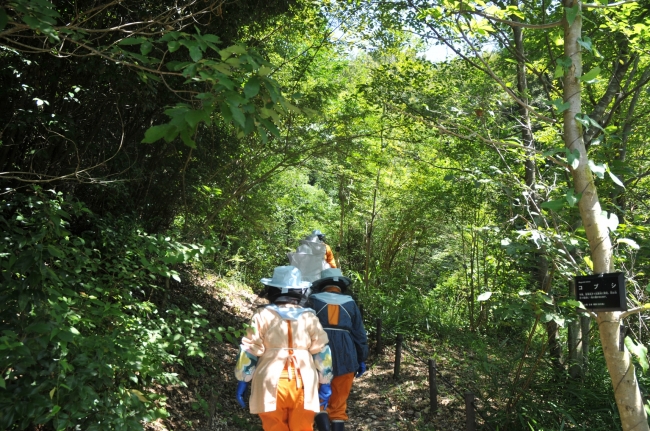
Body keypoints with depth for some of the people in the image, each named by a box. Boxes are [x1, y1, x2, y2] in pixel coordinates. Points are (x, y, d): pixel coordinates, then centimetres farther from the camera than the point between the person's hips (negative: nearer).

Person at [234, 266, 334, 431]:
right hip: (303, 385, 1)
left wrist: (243, 381, 8)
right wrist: (325, 384, 12)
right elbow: (322, 352, 5)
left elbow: (249, 350, -1)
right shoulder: (309, 317, 3)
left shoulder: (263, 315, -1)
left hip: (271, 385, -1)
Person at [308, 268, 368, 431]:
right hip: (345, 358, 1)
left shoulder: (314, 301, 3)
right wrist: (362, 360, 15)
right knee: (339, 404, 10)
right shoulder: (350, 303, 8)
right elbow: (360, 334, 9)